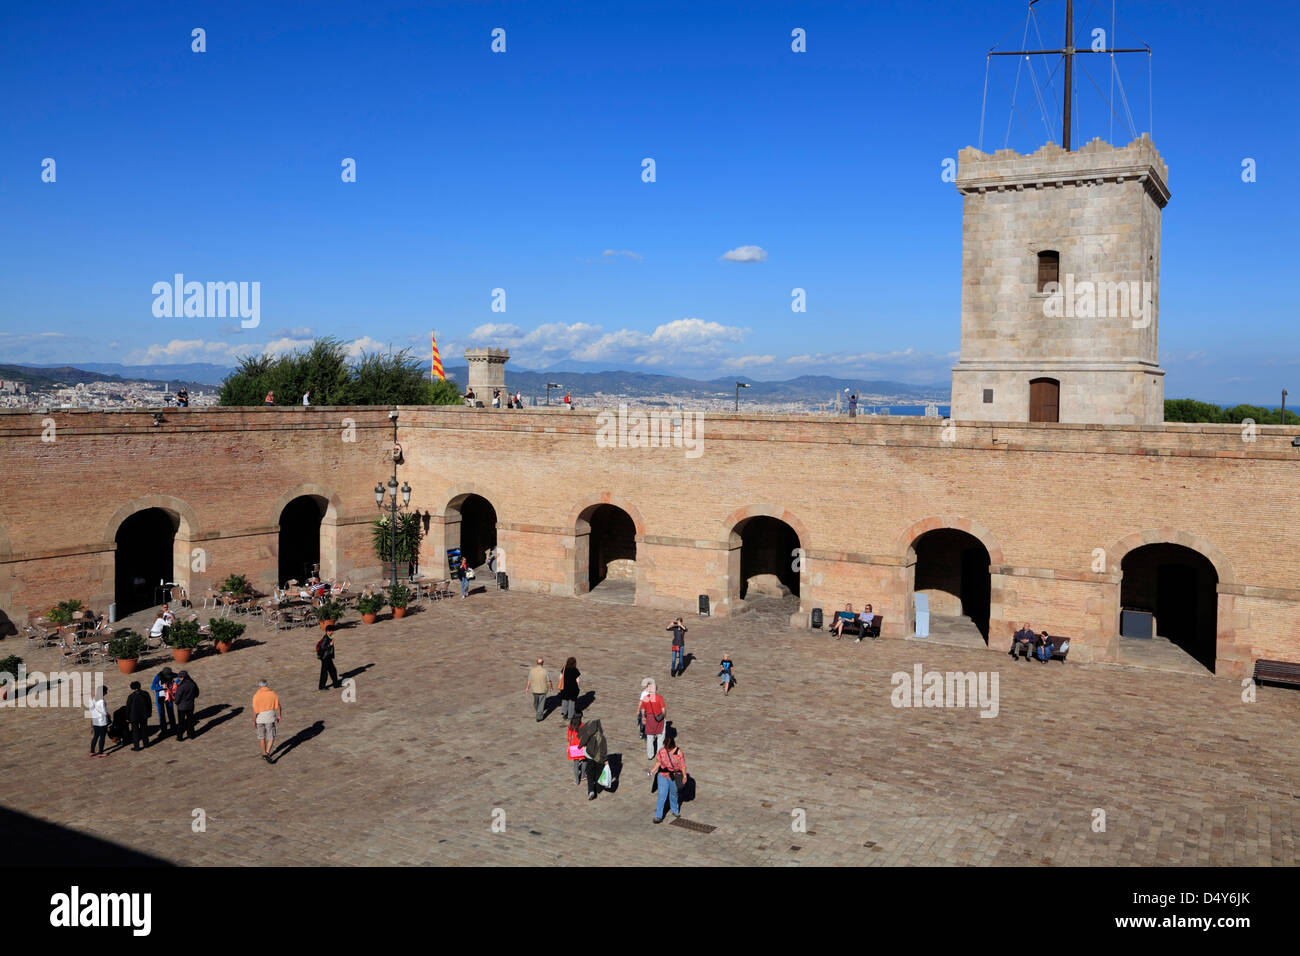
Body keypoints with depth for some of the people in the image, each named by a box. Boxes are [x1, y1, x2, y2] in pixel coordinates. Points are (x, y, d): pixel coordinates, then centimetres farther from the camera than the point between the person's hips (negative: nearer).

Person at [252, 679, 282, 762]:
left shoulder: (256, 696, -10)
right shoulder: (273, 694, -5)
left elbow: (254, 710, -12)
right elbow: (278, 706, -2)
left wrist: (253, 720, -3)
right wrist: (279, 716, 9)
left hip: (259, 718, 0)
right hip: (270, 718, 0)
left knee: (261, 736, 18)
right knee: (271, 737, 5)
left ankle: (264, 754, 29)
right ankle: (267, 753, -13)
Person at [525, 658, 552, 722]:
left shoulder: (532, 671, -15)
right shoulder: (545, 671, -22)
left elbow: (529, 680, -5)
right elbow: (549, 681, -13)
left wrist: (527, 687, 12)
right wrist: (551, 687, 6)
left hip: (534, 689, 3)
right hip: (543, 690, -3)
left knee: (536, 700, 30)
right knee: (541, 703, 9)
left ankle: (536, 708, 57)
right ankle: (539, 717, 10)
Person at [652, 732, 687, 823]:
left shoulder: (678, 752, -16)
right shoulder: (662, 751, -11)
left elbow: (682, 765, -8)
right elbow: (659, 762, 2)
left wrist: (684, 776, -5)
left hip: (674, 777, 0)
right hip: (663, 775, 0)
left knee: (673, 794, 19)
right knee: (662, 795, -4)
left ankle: (675, 810, 44)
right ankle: (658, 816, 3)